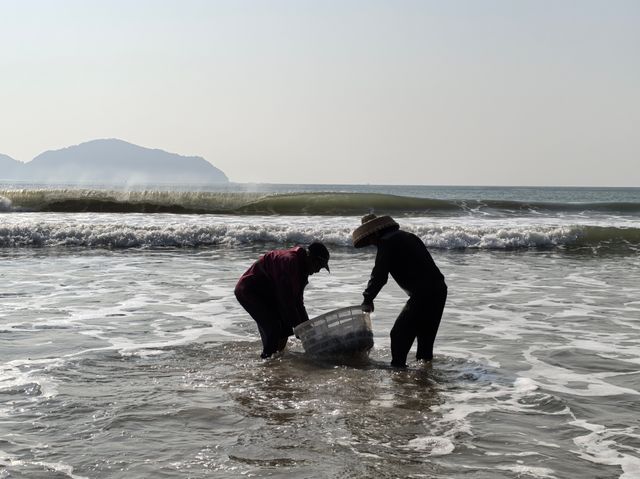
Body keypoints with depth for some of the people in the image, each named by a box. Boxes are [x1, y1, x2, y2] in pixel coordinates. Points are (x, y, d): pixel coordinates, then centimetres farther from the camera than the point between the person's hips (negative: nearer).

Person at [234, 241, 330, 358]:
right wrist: (298, 326, -23)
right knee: (273, 327, -20)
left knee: (285, 327, 6)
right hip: (248, 291, -10)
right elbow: (286, 299, -28)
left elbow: (297, 300, 9)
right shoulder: (289, 261, -28)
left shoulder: (301, 266, 5)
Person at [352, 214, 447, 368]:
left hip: (422, 294, -9)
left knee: (399, 334, -5)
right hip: (439, 290, 9)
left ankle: (398, 365, -6)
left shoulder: (386, 243, -7)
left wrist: (367, 300, -5)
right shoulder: (407, 236, 21)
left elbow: (379, 275, -12)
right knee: (426, 333, 21)